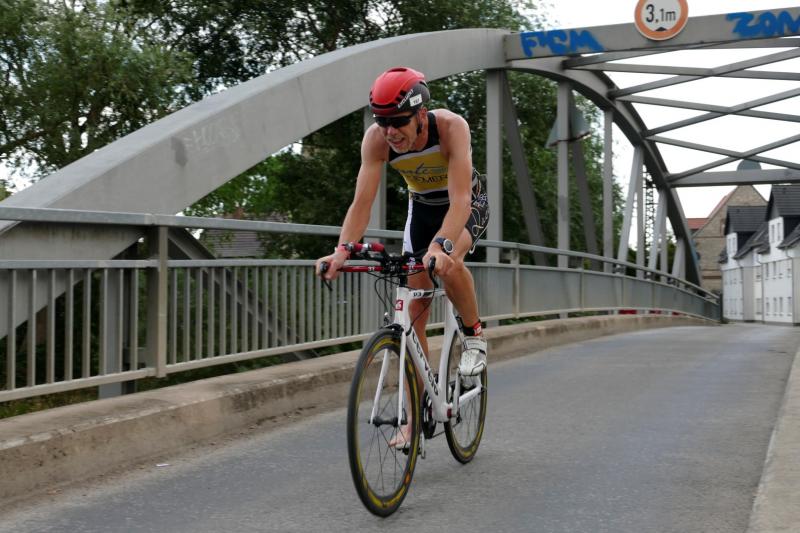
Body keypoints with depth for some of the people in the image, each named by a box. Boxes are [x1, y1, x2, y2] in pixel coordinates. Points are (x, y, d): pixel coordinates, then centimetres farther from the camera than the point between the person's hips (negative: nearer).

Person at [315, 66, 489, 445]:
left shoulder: (451, 126, -35)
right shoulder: (376, 139, -26)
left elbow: (459, 198, -43)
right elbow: (362, 202, -29)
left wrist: (441, 245, -59)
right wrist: (343, 249, -46)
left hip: (468, 205, -3)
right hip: (421, 207, 4)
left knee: (448, 264, -37)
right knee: (413, 312, -4)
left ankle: (474, 336, -8)